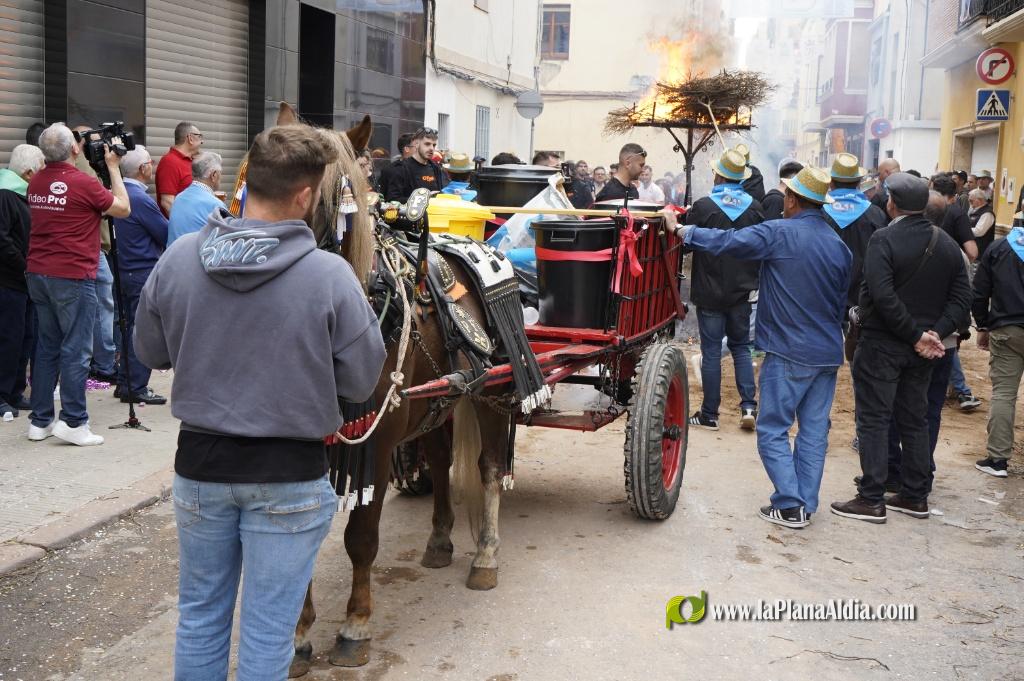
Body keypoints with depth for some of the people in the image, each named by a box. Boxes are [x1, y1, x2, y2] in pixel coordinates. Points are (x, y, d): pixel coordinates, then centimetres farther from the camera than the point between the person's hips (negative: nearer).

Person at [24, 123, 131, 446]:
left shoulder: (36, 183, 7)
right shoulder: (83, 182, -13)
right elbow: (123, 208, -2)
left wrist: (87, 166, 21)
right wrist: (113, 167, 6)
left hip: (38, 273, 7)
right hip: (72, 276, -7)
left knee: (46, 346, 13)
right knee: (76, 349, -2)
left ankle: (40, 421, 17)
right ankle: (73, 422, -1)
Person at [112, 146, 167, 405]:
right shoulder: (141, 199, -19)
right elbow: (168, 236, -14)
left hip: (126, 270, 9)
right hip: (145, 272, -9)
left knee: (130, 327, 16)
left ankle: (124, 383, 22)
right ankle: (137, 388, 2)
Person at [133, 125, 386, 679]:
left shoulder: (178, 258, -9)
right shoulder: (330, 275, -20)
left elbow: (150, 351, 5)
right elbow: (361, 383, -10)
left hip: (200, 462, 4)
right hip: (288, 473, -3)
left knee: (200, 611, 22)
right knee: (267, 628, 12)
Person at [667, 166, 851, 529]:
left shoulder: (779, 233, -14)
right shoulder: (839, 246, 5)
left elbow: (726, 241, -15)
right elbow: (842, 302, 14)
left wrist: (680, 230, -3)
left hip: (789, 353, -6)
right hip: (827, 354, 6)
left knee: (773, 431, 4)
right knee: (814, 433, 11)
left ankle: (789, 506, 2)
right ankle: (806, 504, 17)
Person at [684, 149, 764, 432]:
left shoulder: (703, 207, -14)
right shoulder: (755, 208, -2)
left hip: (709, 291, -3)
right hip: (741, 291, 3)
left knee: (711, 352, 3)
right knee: (741, 347, 16)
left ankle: (709, 414, 9)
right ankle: (748, 406, 6)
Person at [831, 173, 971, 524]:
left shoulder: (884, 240, -14)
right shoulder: (947, 244, 6)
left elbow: (882, 295, -25)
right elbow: (962, 297, 1)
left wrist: (917, 335, -18)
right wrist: (936, 333, -8)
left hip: (880, 344, -6)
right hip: (921, 350, 6)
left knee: (874, 419, 0)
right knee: (915, 420, 15)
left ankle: (872, 500, 2)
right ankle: (915, 496, 22)